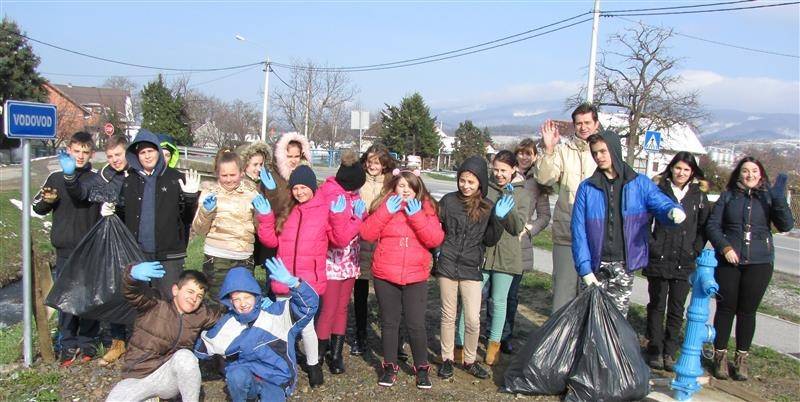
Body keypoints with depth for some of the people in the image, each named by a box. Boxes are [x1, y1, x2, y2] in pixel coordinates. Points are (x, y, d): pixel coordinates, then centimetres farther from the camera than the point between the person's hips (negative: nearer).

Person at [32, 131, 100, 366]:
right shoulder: (56, 178, 8)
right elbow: (37, 206, 11)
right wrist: (46, 201, -8)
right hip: (65, 250, 2)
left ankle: (87, 343, 15)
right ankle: (68, 345, 14)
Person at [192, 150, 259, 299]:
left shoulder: (251, 193, 6)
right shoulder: (209, 194, 4)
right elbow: (199, 230, 3)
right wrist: (206, 211, -13)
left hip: (244, 259, 1)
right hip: (216, 259, -1)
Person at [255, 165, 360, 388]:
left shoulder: (326, 209, -2)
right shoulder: (285, 211, 10)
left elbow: (341, 240, -5)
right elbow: (271, 240, 8)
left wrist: (339, 216, -18)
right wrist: (265, 216, -3)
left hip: (309, 279, -4)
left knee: (306, 325, -3)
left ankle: (313, 364, 20)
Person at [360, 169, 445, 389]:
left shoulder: (425, 208, 1)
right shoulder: (384, 205, 3)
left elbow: (436, 239, -11)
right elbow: (366, 234, -8)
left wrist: (417, 216, -18)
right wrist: (386, 212, -15)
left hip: (416, 277, -1)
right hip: (385, 276, 1)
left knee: (416, 324, 1)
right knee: (389, 322, 11)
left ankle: (422, 368, 19)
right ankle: (390, 366, 26)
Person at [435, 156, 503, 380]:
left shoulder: (488, 207, 1)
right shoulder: (449, 200, -1)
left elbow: (490, 241, 0)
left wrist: (498, 218, -13)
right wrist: (437, 250, -6)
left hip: (472, 269, 0)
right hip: (447, 265, 0)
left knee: (473, 320, -1)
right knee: (448, 315, 11)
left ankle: (470, 360, 21)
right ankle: (447, 358, 26)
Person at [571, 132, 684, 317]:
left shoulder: (640, 184, 5)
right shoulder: (587, 188, 3)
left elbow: (661, 204, -7)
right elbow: (579, 230, -1)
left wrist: (674, 211, -32)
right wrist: (584, 268, -9)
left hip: (624, 265, 0)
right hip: (596, 265, 0)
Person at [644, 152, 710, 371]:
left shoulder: (699, 195, 6)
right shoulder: (658, 190, -1)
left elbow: (704, 227, 9)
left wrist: (695, 251, 0)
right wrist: (651, 244, -7)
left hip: (684, 263, 2)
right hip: (659, 260, -2)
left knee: (677, 309, 8)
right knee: (657, 306, 7)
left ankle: (670, 352, 18)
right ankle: (655, 351, 17)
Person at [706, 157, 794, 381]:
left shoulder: (768, 196, 4)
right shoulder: (728, 196, 5)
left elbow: (786, 226, -6)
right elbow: (712, 226, 2)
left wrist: (779, 198, -19)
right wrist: (725, 247, -12)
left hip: (759, 262, 0)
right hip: (728, 261, 0)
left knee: (747, 311, 6)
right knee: (725, 308, 5)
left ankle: (741, 358, 19)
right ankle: (720, 356, 17)